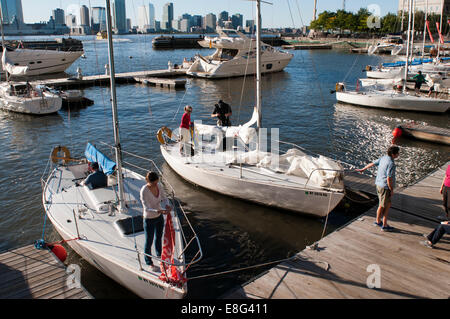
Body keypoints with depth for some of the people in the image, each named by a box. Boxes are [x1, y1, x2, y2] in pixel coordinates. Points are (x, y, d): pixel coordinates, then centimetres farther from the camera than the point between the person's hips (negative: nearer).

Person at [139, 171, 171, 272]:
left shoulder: (159, 186, -9)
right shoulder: (144, 191, -28)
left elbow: (164, 198, 1)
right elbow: (146, 208, -30)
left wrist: (167, 205, -22)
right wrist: (159, 211, -44)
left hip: (159, 217, 6)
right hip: (149, 219, -6)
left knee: (159, 237, 27)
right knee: (149, 242, 12)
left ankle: (159, 255, 52)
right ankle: (149, 263, 32)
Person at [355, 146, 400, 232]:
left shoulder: (383, 158, 3)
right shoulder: (391, 164, -23)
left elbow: (372, 163, 15)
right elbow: (389, 179, -23)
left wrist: (362, 169, 28)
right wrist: (391, 190, -13)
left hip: (379, 184, 9)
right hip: (385, 187, -9)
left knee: (388, 204, 17)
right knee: (382, 205, 8)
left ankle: (385, 224, 23)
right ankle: (378, 221, 23)